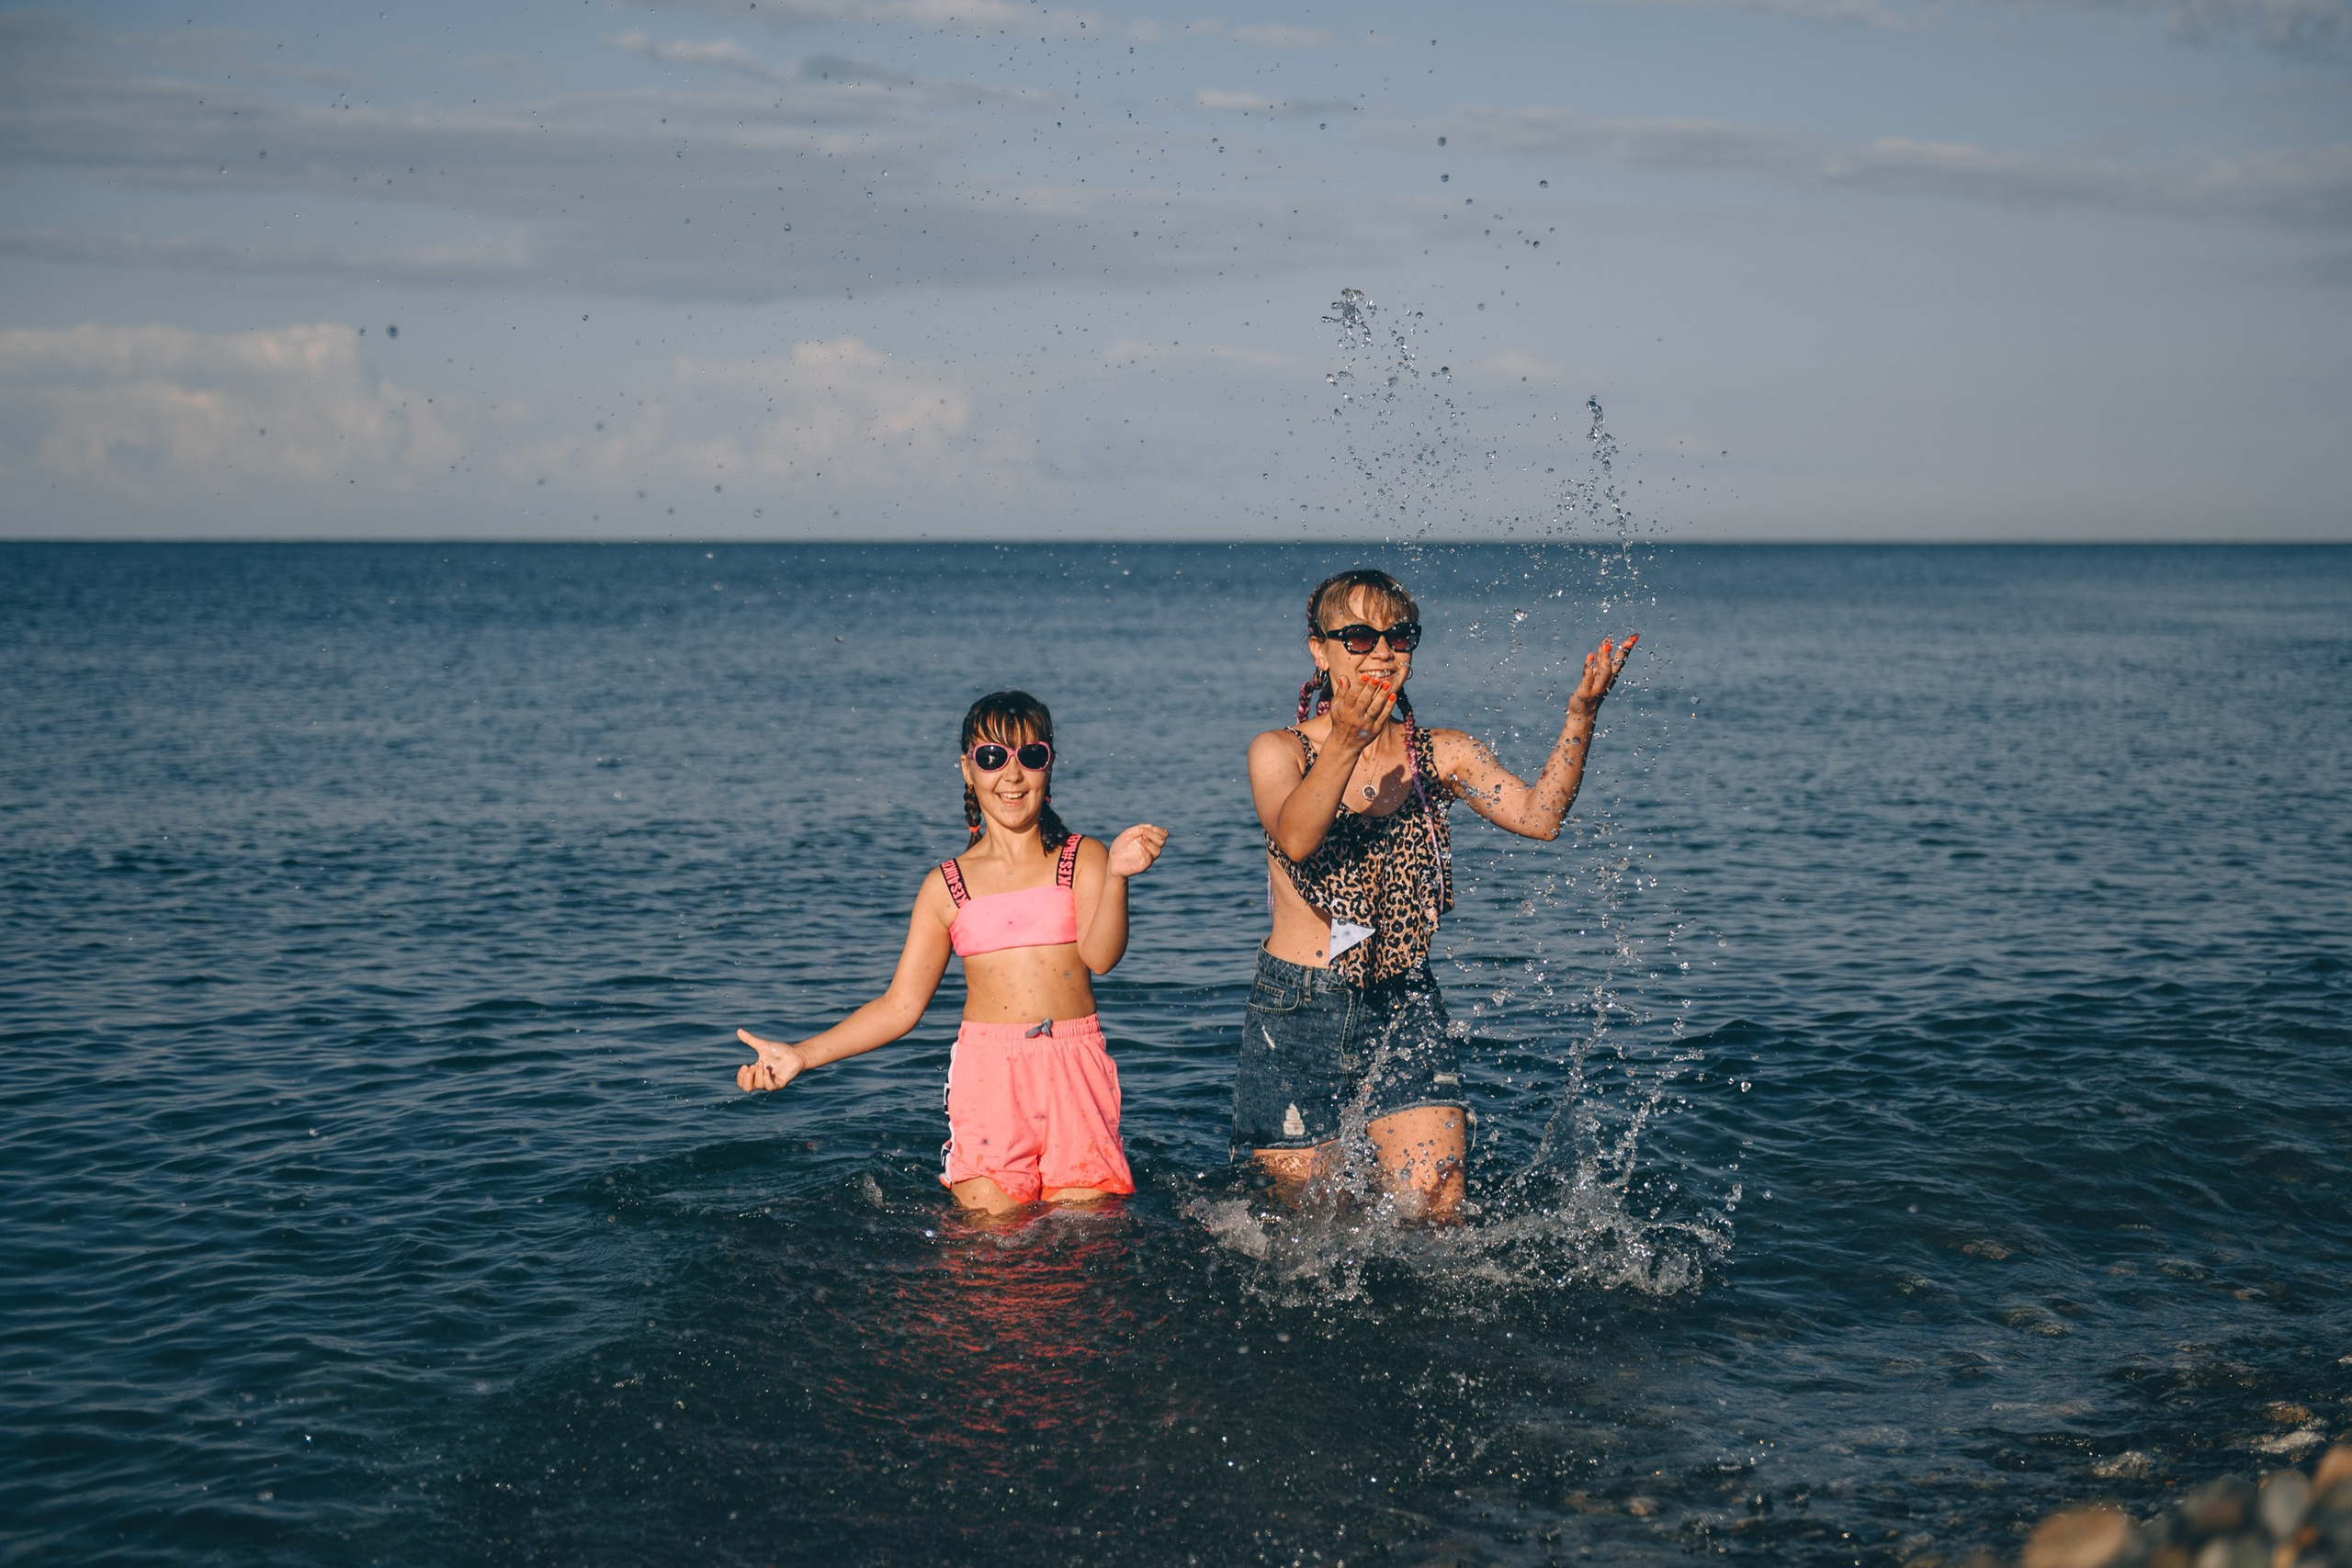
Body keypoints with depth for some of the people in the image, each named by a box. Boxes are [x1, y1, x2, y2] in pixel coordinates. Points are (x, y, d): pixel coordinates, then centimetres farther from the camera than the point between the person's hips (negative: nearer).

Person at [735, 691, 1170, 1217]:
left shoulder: (1083, 859, 7)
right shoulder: (946, 886, 9)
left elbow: (1100, 955, -10)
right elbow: (900, 1005, 11)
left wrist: (1117, 875, -28)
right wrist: (801, 1055, 5)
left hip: (1075, 1073, 0)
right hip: (987, 1073, 0)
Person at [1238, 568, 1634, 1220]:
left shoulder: (1441, 755, 5)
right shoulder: (1279, 751, -4)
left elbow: (1537, 815, -9)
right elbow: (1295, 838, -25)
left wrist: (1580, 715, -23)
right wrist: (1346, 743, -40)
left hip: (1404, 1009, 2)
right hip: (1296, 1013, -2)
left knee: (1432, 1205, -11)